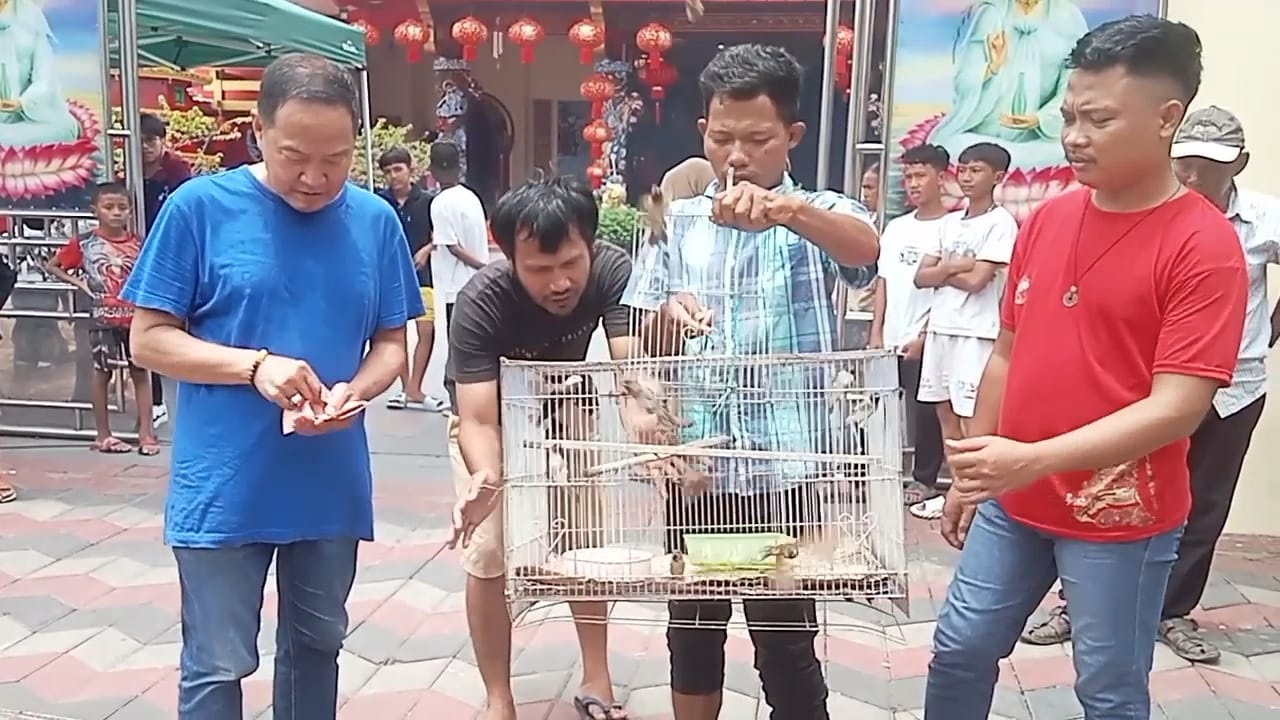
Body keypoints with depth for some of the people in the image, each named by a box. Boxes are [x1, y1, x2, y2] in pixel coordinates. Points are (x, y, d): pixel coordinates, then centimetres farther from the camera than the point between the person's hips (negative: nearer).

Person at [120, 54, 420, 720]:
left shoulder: (376, 221, 1)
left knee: (317, 643, 19)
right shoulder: (199, 207, -9)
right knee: (217, 666, 5)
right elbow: (148, 339, -6)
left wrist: (354, 391, -15)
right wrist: (255, 365, -22)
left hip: (332, 485, 4)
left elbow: (391, 344, 6)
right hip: (223, 487, -3)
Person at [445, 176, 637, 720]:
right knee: (489, 555, -7)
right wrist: (484, 477, -62)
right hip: (490, 420, -2)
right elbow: (478, 421, -40)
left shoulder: (612, 270, -32)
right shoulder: (480, 302, -38)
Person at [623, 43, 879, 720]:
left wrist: (785, 209, -46)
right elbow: (643, 340, 7)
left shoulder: (819, 217, -3)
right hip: (693, 463, 4)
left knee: (786, 644, 6)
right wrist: (669, 313, -17)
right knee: (691, 630, 17)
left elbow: (865, 248, -27)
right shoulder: (680, 221, 8)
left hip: (783, 468, -3)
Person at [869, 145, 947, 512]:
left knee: (926, 411, 1)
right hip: (890, 339, 6)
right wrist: (876, 332, 6)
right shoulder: (895, 227, 13)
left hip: (925, 340, -6)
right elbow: (883, 282, 13)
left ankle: (925, 479, 13)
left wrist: (925, 336, -12)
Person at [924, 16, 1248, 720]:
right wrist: (971, 472, 12)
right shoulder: (1045, 219, 3)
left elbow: (1177, 407, -21)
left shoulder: (1204, 244, -15)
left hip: (1120, 517, -5)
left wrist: (1031, 459, -29)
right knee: (959, 650, 15)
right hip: (1013, 502, 6)